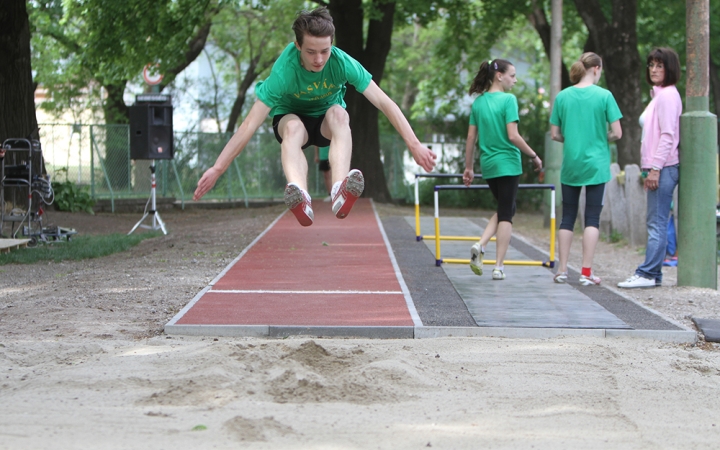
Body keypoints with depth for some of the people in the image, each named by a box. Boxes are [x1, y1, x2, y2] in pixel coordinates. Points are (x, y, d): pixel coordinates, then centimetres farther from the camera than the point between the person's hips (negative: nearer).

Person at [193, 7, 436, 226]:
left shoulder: (342, 63, -26)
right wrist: (218, 168, -37)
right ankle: (301, 199, -64)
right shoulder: (284, 71, -31)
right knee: (293, 127, -37)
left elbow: (384, 102, -24)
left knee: (338, 113, -34)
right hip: (291, 116, -1)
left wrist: (414, 145, -28)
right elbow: (251, 124, -32)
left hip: (327, 120, 2)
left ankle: (341, 191, -58)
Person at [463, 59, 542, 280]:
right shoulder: (508, 100, -12)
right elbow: (513, 136, -17)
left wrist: (468, 167, 15)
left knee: (504, 210, 20)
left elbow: (471, 137, 8)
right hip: (507, 164, -6)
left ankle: (480, 245, -1)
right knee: (506, 214, 2)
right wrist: (534, 156, -6)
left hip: (487, 165, 6)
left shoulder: (478, 102, 6)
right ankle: (499, 267, 1)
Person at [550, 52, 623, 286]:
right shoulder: (604, 95, -7)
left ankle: (562, 270, 11)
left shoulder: (562, 96, 2)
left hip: (570, 165, 3)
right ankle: (586, 272, -1)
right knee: (592, 218, 2)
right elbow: (617, 133, -8)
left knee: (567, 217, 10)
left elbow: (555, 134, 3)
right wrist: (602, 139, 11)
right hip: (596, 165, -3)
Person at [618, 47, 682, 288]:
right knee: (656, 223, 9)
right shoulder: (659, 95, 20)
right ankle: (653, 274, 10)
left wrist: (655, 168, -20)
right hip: (658, 167, 10)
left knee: (657, 223, -10)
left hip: (664, 168, -10)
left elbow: (668, 135, -17)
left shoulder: (668, 95, -10)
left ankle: (647, 274, -12)